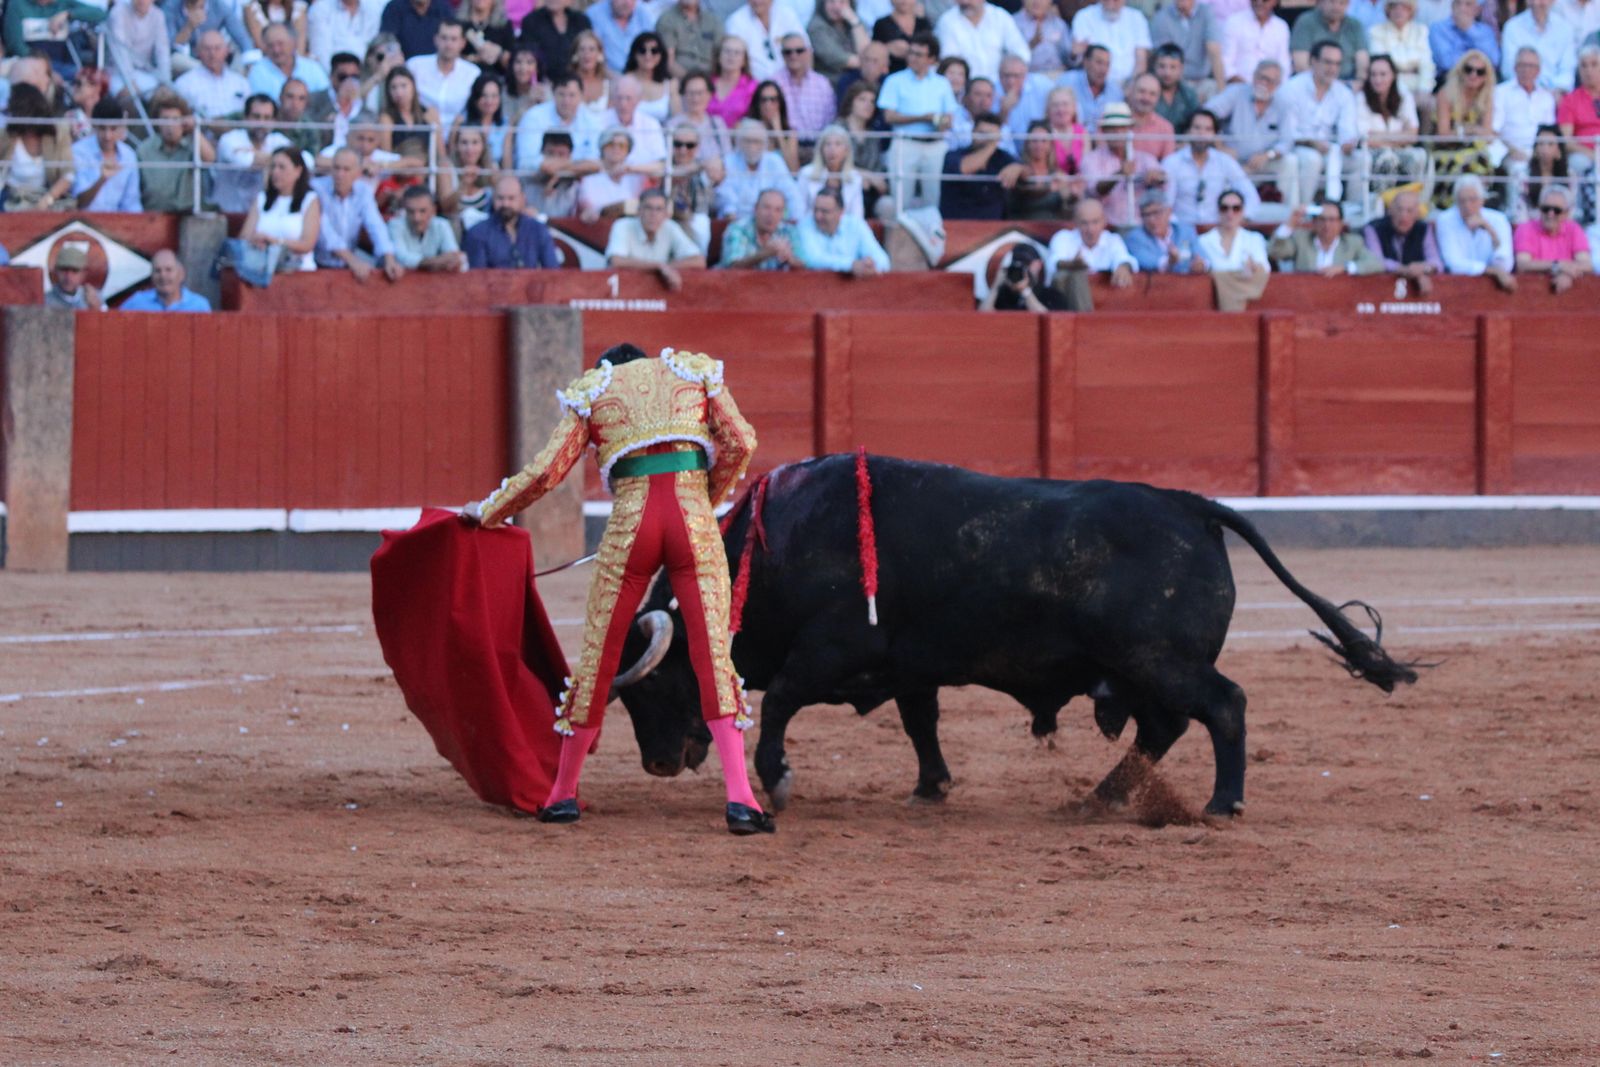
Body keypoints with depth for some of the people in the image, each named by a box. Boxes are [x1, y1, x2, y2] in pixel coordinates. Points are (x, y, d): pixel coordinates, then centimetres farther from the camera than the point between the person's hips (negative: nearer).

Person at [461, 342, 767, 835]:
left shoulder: (592, 390, 17)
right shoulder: (694, 371, 20)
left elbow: (547, 470, 9)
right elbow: (740, 443, 9)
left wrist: (487, 512, 21)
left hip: (630, 523, 0)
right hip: (693, 517, 0)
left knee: (599, 653, 10)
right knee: (713, 654, -3)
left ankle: (563, 793, 20)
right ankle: (740, 799, -13)